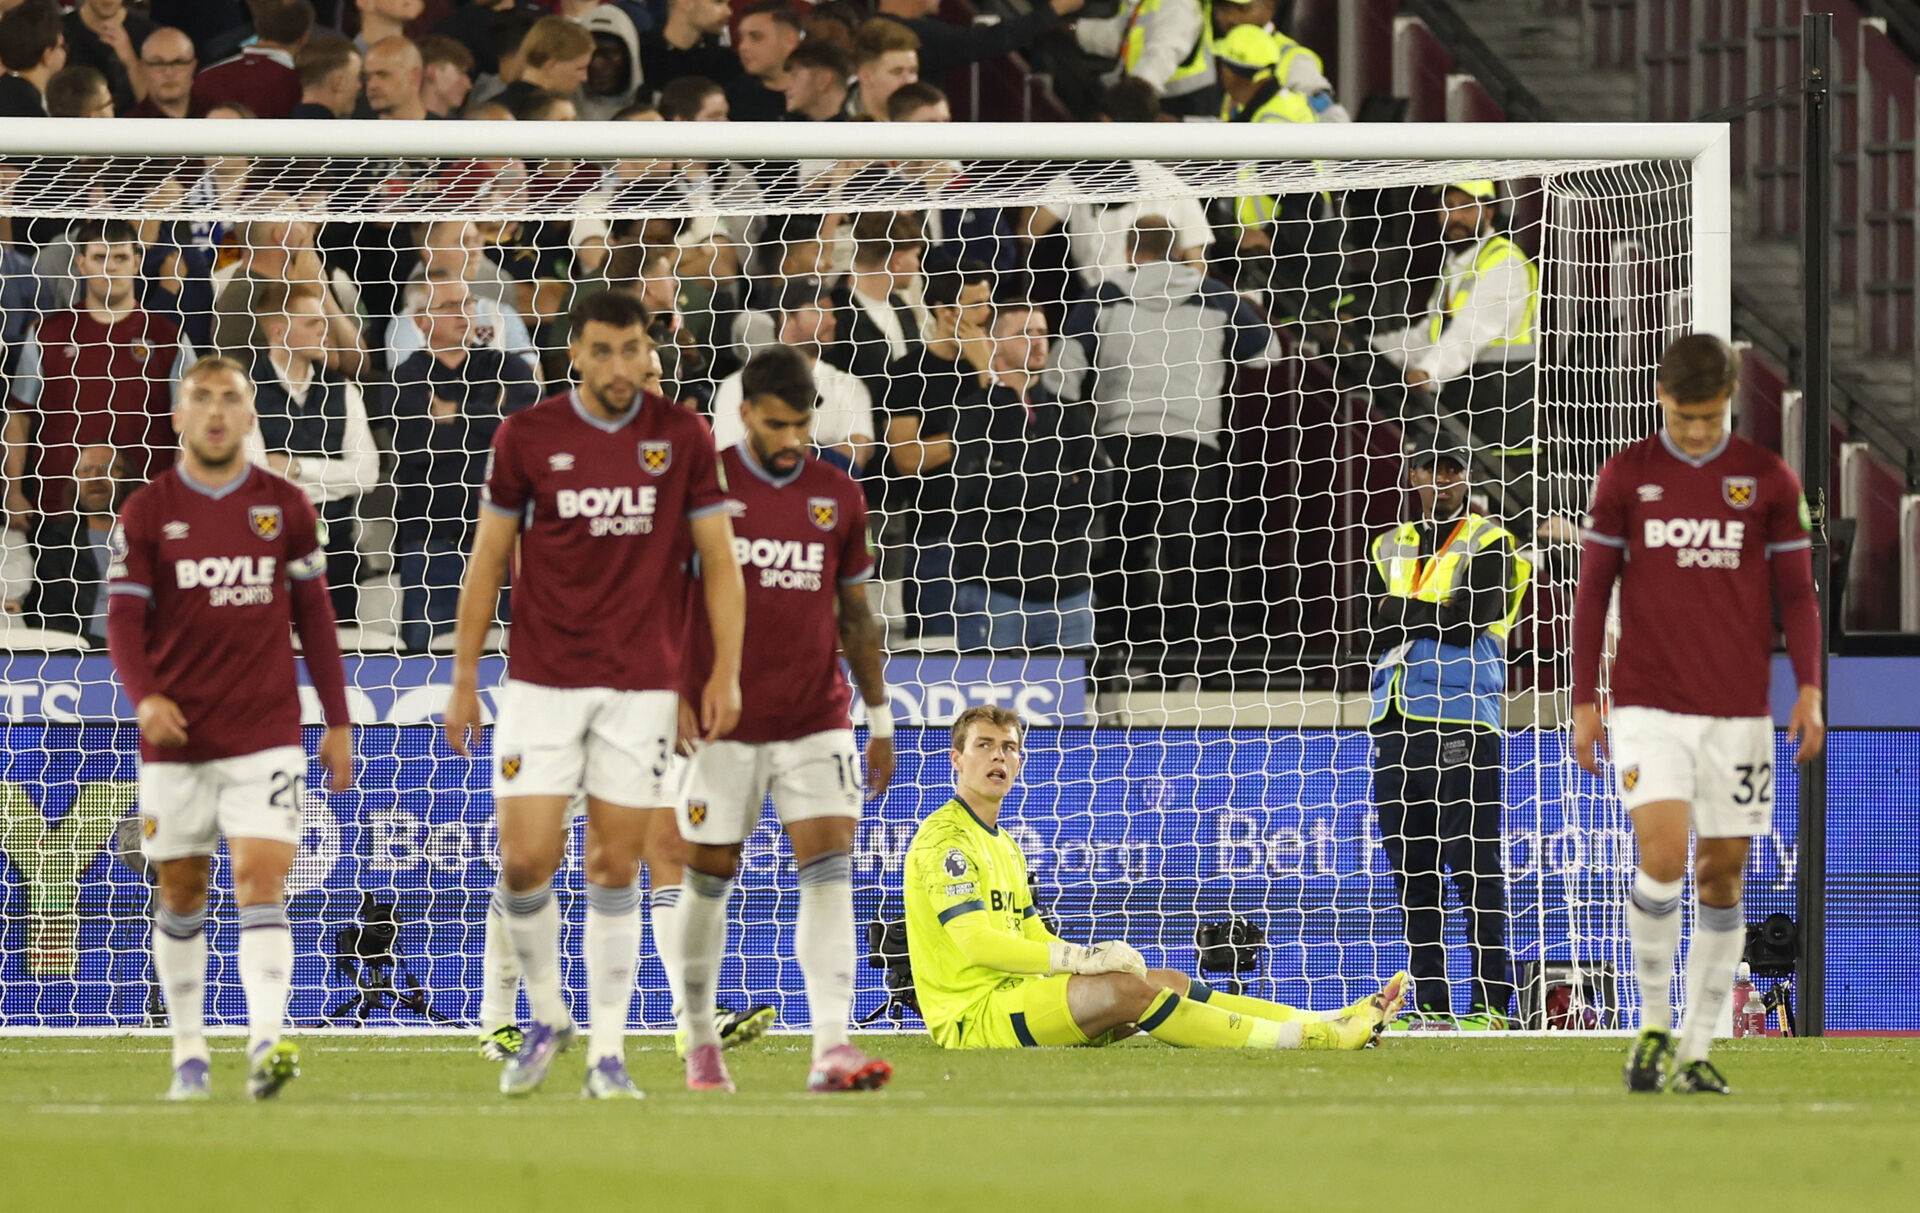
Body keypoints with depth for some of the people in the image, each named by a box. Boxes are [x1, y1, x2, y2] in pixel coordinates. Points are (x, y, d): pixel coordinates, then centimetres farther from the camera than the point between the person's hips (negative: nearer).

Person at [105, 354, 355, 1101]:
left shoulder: (285, 508, 4)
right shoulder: (147, 513, 1)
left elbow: (314, 618, 11)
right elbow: (123, 618, -3)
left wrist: (337, 722, 11)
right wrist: (144, 696, -22)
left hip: (266, 736, -1)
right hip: (176, 735, 1)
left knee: (260, 880, -14)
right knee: (181, 894, 8)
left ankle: (266, 1041, -24)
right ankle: (189, 1053, 18)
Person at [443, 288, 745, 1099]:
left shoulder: (682, 438, 1)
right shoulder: (526, 437, 0)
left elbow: (718, 561, 5)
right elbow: (488, 560, 6)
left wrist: (726, 673, -4)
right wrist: (464, 680, 4)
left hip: (642, 683, 0)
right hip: (542, 681, 0)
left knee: (616, 866, 1)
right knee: (525, 859, -8)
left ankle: (606, 1051, 8)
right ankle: (546, 1016, 14)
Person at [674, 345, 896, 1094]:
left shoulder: (837, 497, 6)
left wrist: (880, 718, 13)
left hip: (815, 718, 2)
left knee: (829, 870, -12)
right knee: (709, 877, 6)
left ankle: (831, 1047, -19)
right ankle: (699, 1041, 23)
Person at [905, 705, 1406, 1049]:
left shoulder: (1003, 843, 23)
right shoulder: (946, 838, -9)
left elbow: (1033, 937, 23)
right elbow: (974, 941, -20)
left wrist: (1095, 955, 1)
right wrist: (1079, 957, -23)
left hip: (1011, 1002, 10)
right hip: (972, 1017, -10)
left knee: (1168, 983, 0)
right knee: (1125, 990, -25)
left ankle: (1329, 1022, -5)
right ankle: (1300, 1039, -29)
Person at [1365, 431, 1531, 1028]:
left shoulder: (1489, 542, 3)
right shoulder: (1389, 548, 20)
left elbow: (1469, 622, -11)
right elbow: (1378, 629, 7)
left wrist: (1402, 609, -2)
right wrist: (1435, 615, -6)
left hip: (1461, 721, -6)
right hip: (1395, 721, 6)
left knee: (1475, 868, -10)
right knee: (1411, 870, 5)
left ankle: (1493, 1001, -11)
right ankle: (1430, 1005, 8)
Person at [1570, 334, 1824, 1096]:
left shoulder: (1769, 480, 4)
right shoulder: (1625, 477, 3)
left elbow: (1796, 592, 7)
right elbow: (1593, 591, 7)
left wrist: (1808, 689, -5)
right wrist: (1585, 702, 4)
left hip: (1737, 712, 1)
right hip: (1648, 708, -1)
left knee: (1722, 876, 3)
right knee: (1663, 857, -17)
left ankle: (1696, 1051, 11)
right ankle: (1653, 1025, -1)